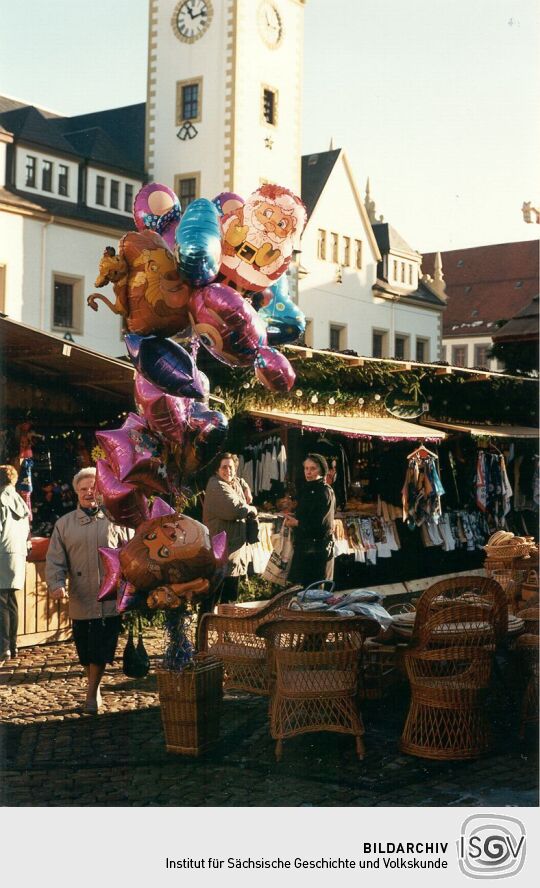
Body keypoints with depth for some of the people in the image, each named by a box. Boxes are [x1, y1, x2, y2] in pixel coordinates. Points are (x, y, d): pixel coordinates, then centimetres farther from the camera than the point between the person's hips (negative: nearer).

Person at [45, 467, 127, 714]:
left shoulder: (115, 520, 4)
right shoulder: (64, 524, 7)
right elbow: (55, 561, 3)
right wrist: (56, 585, -14)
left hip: (110, 599, -2)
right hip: (80, 601, 2)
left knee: (101, 650, -3)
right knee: (85, 652, 9)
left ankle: (91, 693, 9)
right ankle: (94, 688, 28)